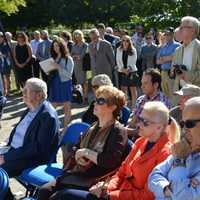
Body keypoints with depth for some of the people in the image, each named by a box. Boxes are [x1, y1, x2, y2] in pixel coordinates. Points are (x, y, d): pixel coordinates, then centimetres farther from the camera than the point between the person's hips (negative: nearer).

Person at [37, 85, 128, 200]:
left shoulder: (117, 131, -10)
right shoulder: (94, 127, 16)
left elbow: (111, 161, -23)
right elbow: (76, 149, 19)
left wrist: (86, 153, -12)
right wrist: (79, 157, -5)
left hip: (94, 181, -8)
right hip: (77, 174, 8)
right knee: (44, 191, -9)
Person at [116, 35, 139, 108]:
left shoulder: (133, 50, 0)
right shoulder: (119, 50, 7)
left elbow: (133, 61, -3)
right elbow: (118, 60, 5)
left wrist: (128, 69, -13)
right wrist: (122, 69, -8)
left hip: (131, 72, -2)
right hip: (122, 72, 2)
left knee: (133, 89, 0)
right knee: (123, 89, 2)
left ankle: (133, 105, 3)